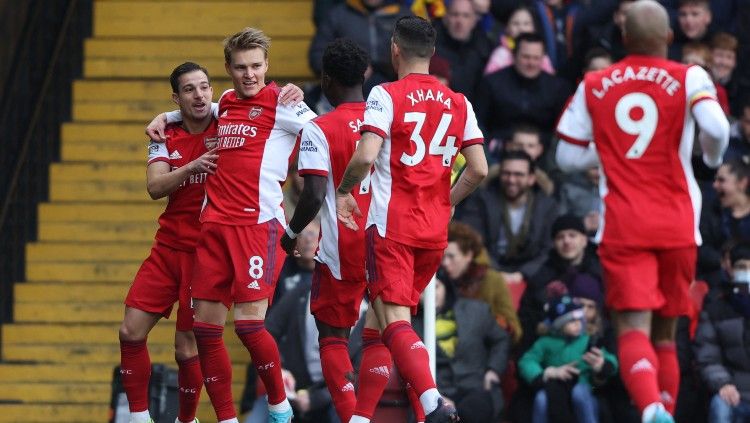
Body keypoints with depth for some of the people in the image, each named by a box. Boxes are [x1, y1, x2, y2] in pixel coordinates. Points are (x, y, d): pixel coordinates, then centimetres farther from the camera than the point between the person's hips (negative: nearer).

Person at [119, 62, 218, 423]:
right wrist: (192, 166, -25)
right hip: (168, 248, 4)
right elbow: (155, 187, -9)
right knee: (131, 333, -3)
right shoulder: (166, 138, 5)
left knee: (187, 348, -5)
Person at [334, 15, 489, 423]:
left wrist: (343, 190, 0)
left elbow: (365, 158, -20)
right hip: (435, 231, 6)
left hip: (391, 227, -6)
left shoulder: (386, 95, -7)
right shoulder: (458, 103, 7)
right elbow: (478, 169, 2)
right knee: (394, 317, 19)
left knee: (395, 322, -10)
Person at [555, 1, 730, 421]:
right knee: (665, 333, 16)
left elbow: (569, 157, 9)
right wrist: (713, 156, 4)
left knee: (634, 329, -11)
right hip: (677, 226, 0)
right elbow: (716, 128, -18)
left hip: (623, 228, 0)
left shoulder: (593, 86, 6)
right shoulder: (689, 78, -1)